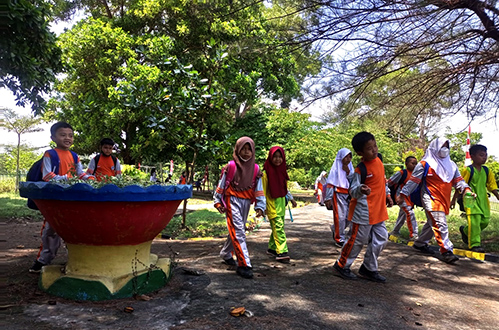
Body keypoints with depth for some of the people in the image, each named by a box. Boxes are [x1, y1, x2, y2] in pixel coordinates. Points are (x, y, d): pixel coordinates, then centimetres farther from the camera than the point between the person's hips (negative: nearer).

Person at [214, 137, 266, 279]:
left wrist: (260, 206, -4)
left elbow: (259, 190, 4)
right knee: (238, 232, -11)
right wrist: (218, 202, -1)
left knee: (236, 231, 17)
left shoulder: (255, 169, 5)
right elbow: (221, 185, 0)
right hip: (232, 201, -5)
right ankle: (244, 265, -11)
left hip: (246, 203, 5)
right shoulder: (231, 166, -5)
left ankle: (226, 254, 40)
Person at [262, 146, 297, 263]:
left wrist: (291, 199, 19)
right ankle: (281, 252, -11)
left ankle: (272, 248, 27)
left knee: (277, 227, 13)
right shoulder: (266, 172, -12)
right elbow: (263, 190, -10)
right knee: (278, 226, -12)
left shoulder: (282, 170, 9)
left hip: (281, 203, 7)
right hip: (271, 204, -7)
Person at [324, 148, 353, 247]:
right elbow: (330, 184, -7)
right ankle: (339, 239, 5)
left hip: (348, 195, 6)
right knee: (340, 217, -7)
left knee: (348, 217, 5)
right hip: (338, 195, -6)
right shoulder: (336, 169, -3)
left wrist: (348, 172, -7)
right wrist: (328, 198, -13)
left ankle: (335, 229, 31)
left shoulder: (350, 168, 13)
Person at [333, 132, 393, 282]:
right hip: (364, 211, -8)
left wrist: (387, 194, 21)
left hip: (378, 210, 8)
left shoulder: (378, 159, 4)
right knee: (358, 239, 3)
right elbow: (352, 190, -22)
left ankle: (369, 269, 28)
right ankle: (342, 265, 23)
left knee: (381, 238, 13)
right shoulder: (360, 169, -21)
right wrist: (361, 190, -42)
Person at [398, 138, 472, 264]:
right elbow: (413, 181, -6)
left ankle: (420, 243, 30)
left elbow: (458, 180, 17)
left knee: (432, 223, 15)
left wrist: (466, 188, -4)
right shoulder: (425, 164, -6)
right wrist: (403, 194, -8)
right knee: (440, 224, -14)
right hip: (431, 199, -8)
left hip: (444, 200, 8)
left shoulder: (451, 165, 15)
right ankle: (446, 251, -11)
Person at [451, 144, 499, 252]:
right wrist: (454, 200, -3)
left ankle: (465, 231, 30)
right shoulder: (468, 170, -9)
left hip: (483, 200, 6)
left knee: (485, 221, 7)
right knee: (474, 221, -12)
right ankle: (474, 244, -3)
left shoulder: (487, 171, 8)